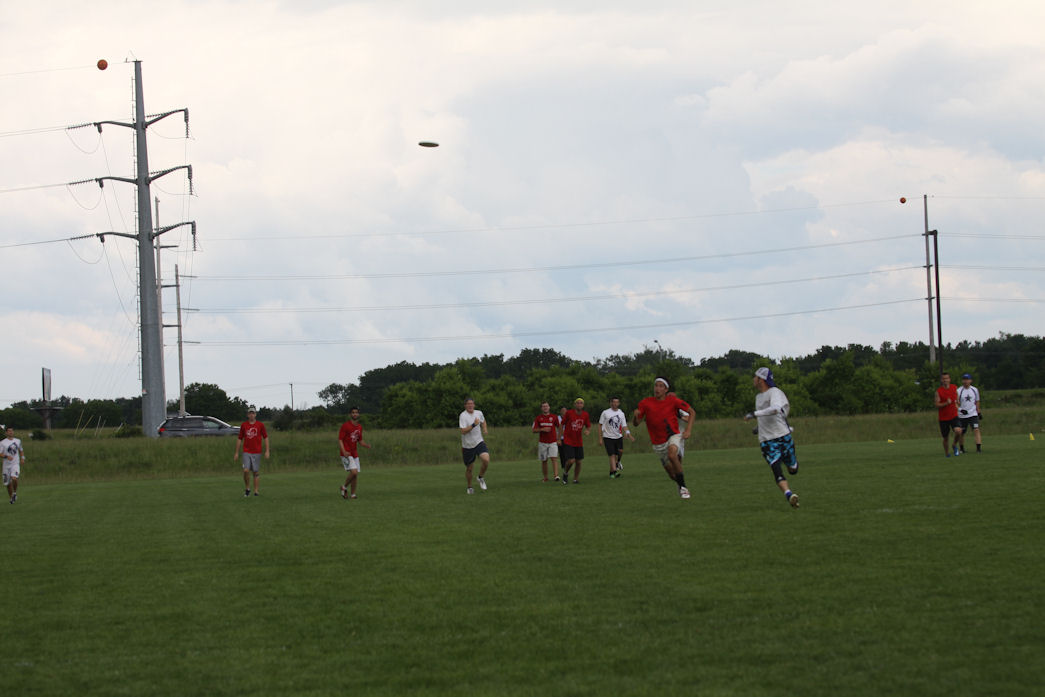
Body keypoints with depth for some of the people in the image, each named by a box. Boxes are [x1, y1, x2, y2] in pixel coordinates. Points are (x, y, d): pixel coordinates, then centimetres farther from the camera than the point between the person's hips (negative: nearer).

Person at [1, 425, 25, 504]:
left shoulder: (18, 441, 9)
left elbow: (21, 450, 25)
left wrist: (22, 458, 10)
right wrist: (6, 456, -27)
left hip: (15, 464, 0)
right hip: (7, 465, 0)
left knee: (14, 479, -25)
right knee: (8, 483, 5)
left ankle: (15, 492, 1)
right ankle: (11, 497, 26)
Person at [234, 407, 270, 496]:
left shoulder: (260, 425, 2)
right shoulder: (243, 425, 5)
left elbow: (266, 438, 5)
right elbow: (239, 439, 10)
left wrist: (267, 451, -2)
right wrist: (237, 453, 8)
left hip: (257, 452, 0)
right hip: (246, 452, 0)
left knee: (256, 472, 2)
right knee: (246, 470, -14)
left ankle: (256, 491, 10)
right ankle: (247, 488, 6)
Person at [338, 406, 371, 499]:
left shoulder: (359, 427, 12)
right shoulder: (345, 425, -9)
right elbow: (340, 439, -12)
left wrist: (366, 445, 0)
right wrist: (344, 451, -25)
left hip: (355, 454, 7)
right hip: (346, 454, -7)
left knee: (355, 475, 6)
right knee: (354, 472, -20)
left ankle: (353, 494, 15)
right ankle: (344, 487, 2)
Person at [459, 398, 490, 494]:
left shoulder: (479, 413, 3)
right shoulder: (463, 416, -14)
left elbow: (483, 421, 28)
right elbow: (463, 431, -24)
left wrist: (484, 429, 10)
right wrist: (473, 425, -31)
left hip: (479, 442, 3)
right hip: (467, 446, -3)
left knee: (486, 460, -20)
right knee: (469, 468, 5)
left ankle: (480, 477, 7)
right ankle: (469, 487, 28)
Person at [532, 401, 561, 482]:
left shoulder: (554, 417, 3)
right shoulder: (538, 418, 4)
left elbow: (559, 427, 12)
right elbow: (533, 430, 2)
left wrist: (559, 439, 5)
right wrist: (542, 429, -15)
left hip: (553, 442, -2)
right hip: (542, 442, 2)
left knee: (554, 458, -16)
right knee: (544, 461, 6)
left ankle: (556, 475, -26)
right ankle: (545, 477, 17)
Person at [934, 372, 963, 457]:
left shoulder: (954, 388, 4)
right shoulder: (938, 391, -7)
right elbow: (937, 405, -13)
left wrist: (957, 404, 9)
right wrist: (946, 403, -26)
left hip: (954, 416, 1)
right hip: (943, 418, -1)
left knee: (958, 431, -24)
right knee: (946, 438, 5)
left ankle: (955, 445, 5)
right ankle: (947, 454, 28)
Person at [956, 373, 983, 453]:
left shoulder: (975, 390, 7)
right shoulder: (959, 391, -4)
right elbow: (956, 403, -8)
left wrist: (979, 413, 17)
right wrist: (961, 410, -25)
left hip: (973, 414, 1)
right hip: (962, 416, -1)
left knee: (976, 430, -16)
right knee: (961, 433, 7)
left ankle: (979, 447, -21)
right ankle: (961, 449, 26)